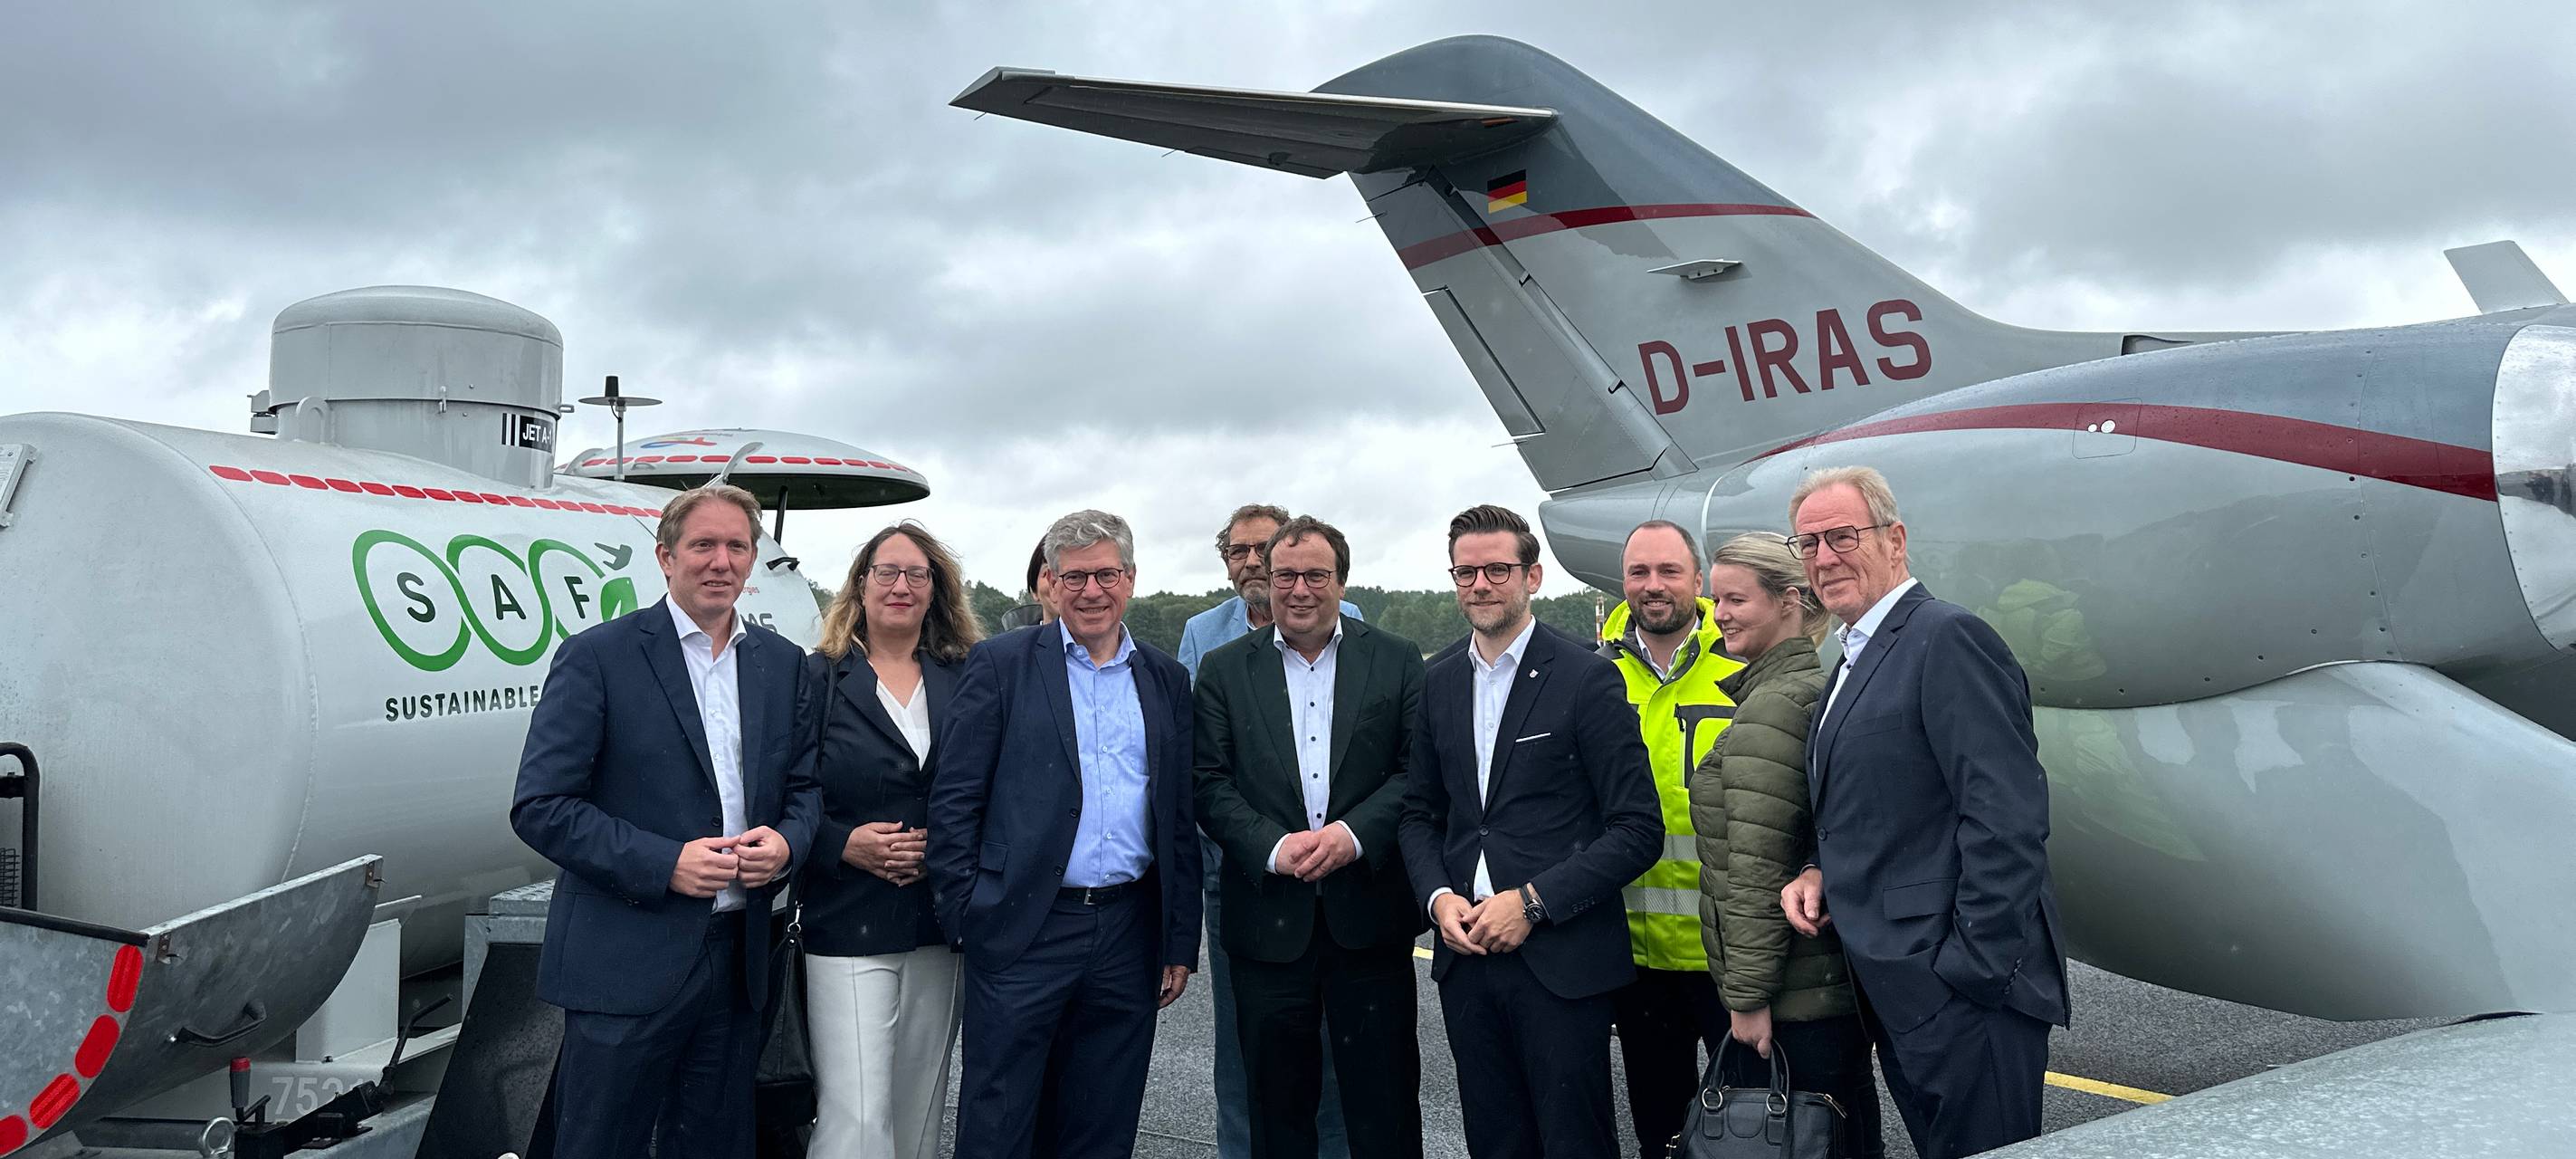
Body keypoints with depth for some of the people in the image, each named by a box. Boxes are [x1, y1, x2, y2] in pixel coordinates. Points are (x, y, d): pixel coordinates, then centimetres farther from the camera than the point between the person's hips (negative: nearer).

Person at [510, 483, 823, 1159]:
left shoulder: (783, 664, 9)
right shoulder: (596, 657, -7)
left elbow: (806, 785, 13)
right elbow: (540, 806, -11)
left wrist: (787, 842, -9)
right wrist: (665, 864, -19)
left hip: (738, 960, 5)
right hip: (626, 963, -5)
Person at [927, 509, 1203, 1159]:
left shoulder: (1166, 682, 10)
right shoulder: (1001, 664, 0)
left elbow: (1180, 819, 11)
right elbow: (953, 798, -3)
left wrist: (1181, 942, 9)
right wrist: (962, 917, -8)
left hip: (1129, 934, 3)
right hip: (1024, 931, -3)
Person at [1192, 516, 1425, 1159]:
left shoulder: (1397, 660, 4)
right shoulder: (1224, 669, 5)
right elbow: (1210, 784, -1)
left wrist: (1355, 833, -16)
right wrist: (1273, 847, -15)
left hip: (1368, 916, 0)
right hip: (1269, 919, 1)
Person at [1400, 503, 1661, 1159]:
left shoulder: (1587, 678, -7)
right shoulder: (1439, 684, 10)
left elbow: (1638, 829, -9)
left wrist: (1533, 902, -16)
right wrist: (1438, 897, -3)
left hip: (1562, 959, -5)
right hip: (1465, 955, 5)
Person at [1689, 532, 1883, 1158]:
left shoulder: (1772, 707, -18)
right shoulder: (1823, 690, 11)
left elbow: (1757, 868, -20)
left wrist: (1748, 996, -16)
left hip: (1791, 999, -9)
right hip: (1837, 983, 9)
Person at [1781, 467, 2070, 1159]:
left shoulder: (1948, 638, -13)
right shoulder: (1858, 660, 17)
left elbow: (2005, 819, -20)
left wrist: (1972, 971, -20)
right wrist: (1819, 873, 4)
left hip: (1966, 995, -9)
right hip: (1900, 997, 9)